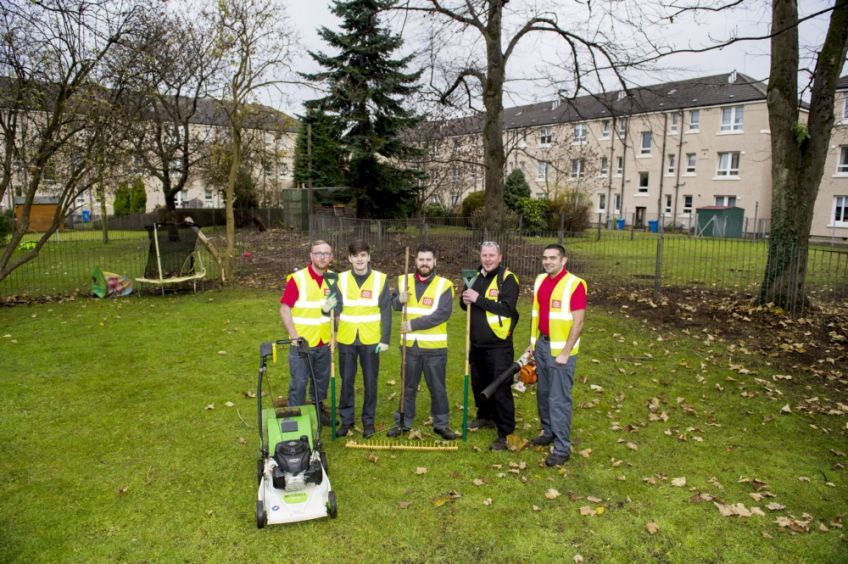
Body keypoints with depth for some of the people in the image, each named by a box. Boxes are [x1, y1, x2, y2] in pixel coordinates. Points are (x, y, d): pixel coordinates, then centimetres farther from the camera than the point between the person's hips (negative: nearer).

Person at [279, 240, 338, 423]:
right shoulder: (297, 278, -15)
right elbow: (284, 309, -14)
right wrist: (294, 336, -20)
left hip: (324, 342, 5)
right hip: (301, 342, -5)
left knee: (322, 380, 19)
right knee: (299, 382, 3)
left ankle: (318, 409, 38)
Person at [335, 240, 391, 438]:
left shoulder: (380, 279, -4)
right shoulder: (341, 279, 0)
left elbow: (386, 311, -3)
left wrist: (385, 339, -5)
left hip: (371, 340, -1)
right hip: (346, 340, 1)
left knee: (370, 382, 9)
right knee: (346, 381, 10)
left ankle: (368, 420, 24)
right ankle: (346, 419, 26)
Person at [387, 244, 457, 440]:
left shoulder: (444, 285, -8)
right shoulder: (404, 281, 4)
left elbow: (443, 314, -18)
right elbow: (393, 304, 11)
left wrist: (414, 324, -21)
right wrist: (399, 300, -14)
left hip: (435, 347, -2)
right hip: (409, 345, 3)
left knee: (437, 387, 9)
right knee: (408, 386, 15)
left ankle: (441, 424, 25)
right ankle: (403, 422, 29)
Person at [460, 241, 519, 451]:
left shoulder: (507, 279, -12)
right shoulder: (476, 277, 10)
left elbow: (507, 308, -24)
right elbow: (466, 304, 19)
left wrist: (479, 299, -25)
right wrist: (465, 300, -6)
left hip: (499, 345, -7)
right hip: (477, 343, 7)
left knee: (501, 389, -4)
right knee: (479, 384, 20)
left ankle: (505, 433, 5)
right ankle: (485, 416, 41)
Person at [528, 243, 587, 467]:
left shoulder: (575, 284, -14)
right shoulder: (540, 281, 8)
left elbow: (578, 322, -16)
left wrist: (565, 352, -17)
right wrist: (532, 343, 15)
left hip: (561, 350, -7)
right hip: (541, 345, 7)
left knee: (559, 399, -3)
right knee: (543, 393, 16)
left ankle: (562, 448, 6)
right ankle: (548, 432, 33)